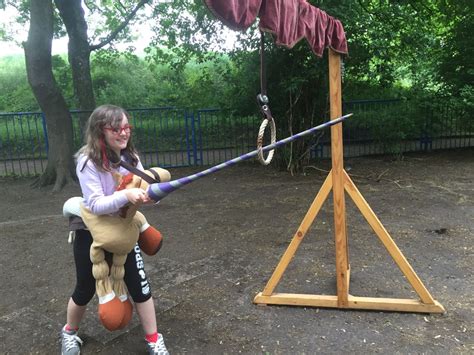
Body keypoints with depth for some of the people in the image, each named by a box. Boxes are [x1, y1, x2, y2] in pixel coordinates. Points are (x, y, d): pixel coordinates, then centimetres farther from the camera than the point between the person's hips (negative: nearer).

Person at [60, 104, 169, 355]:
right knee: (85, 290, 14)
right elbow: (95, 204, -29)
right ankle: (69, 333, 45)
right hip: (92, 234, -3)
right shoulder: (88, 161, -23)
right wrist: (126, 195, -43)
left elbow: (142, 189, -7)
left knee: (139, 285, 2)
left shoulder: (131, 157, -8)